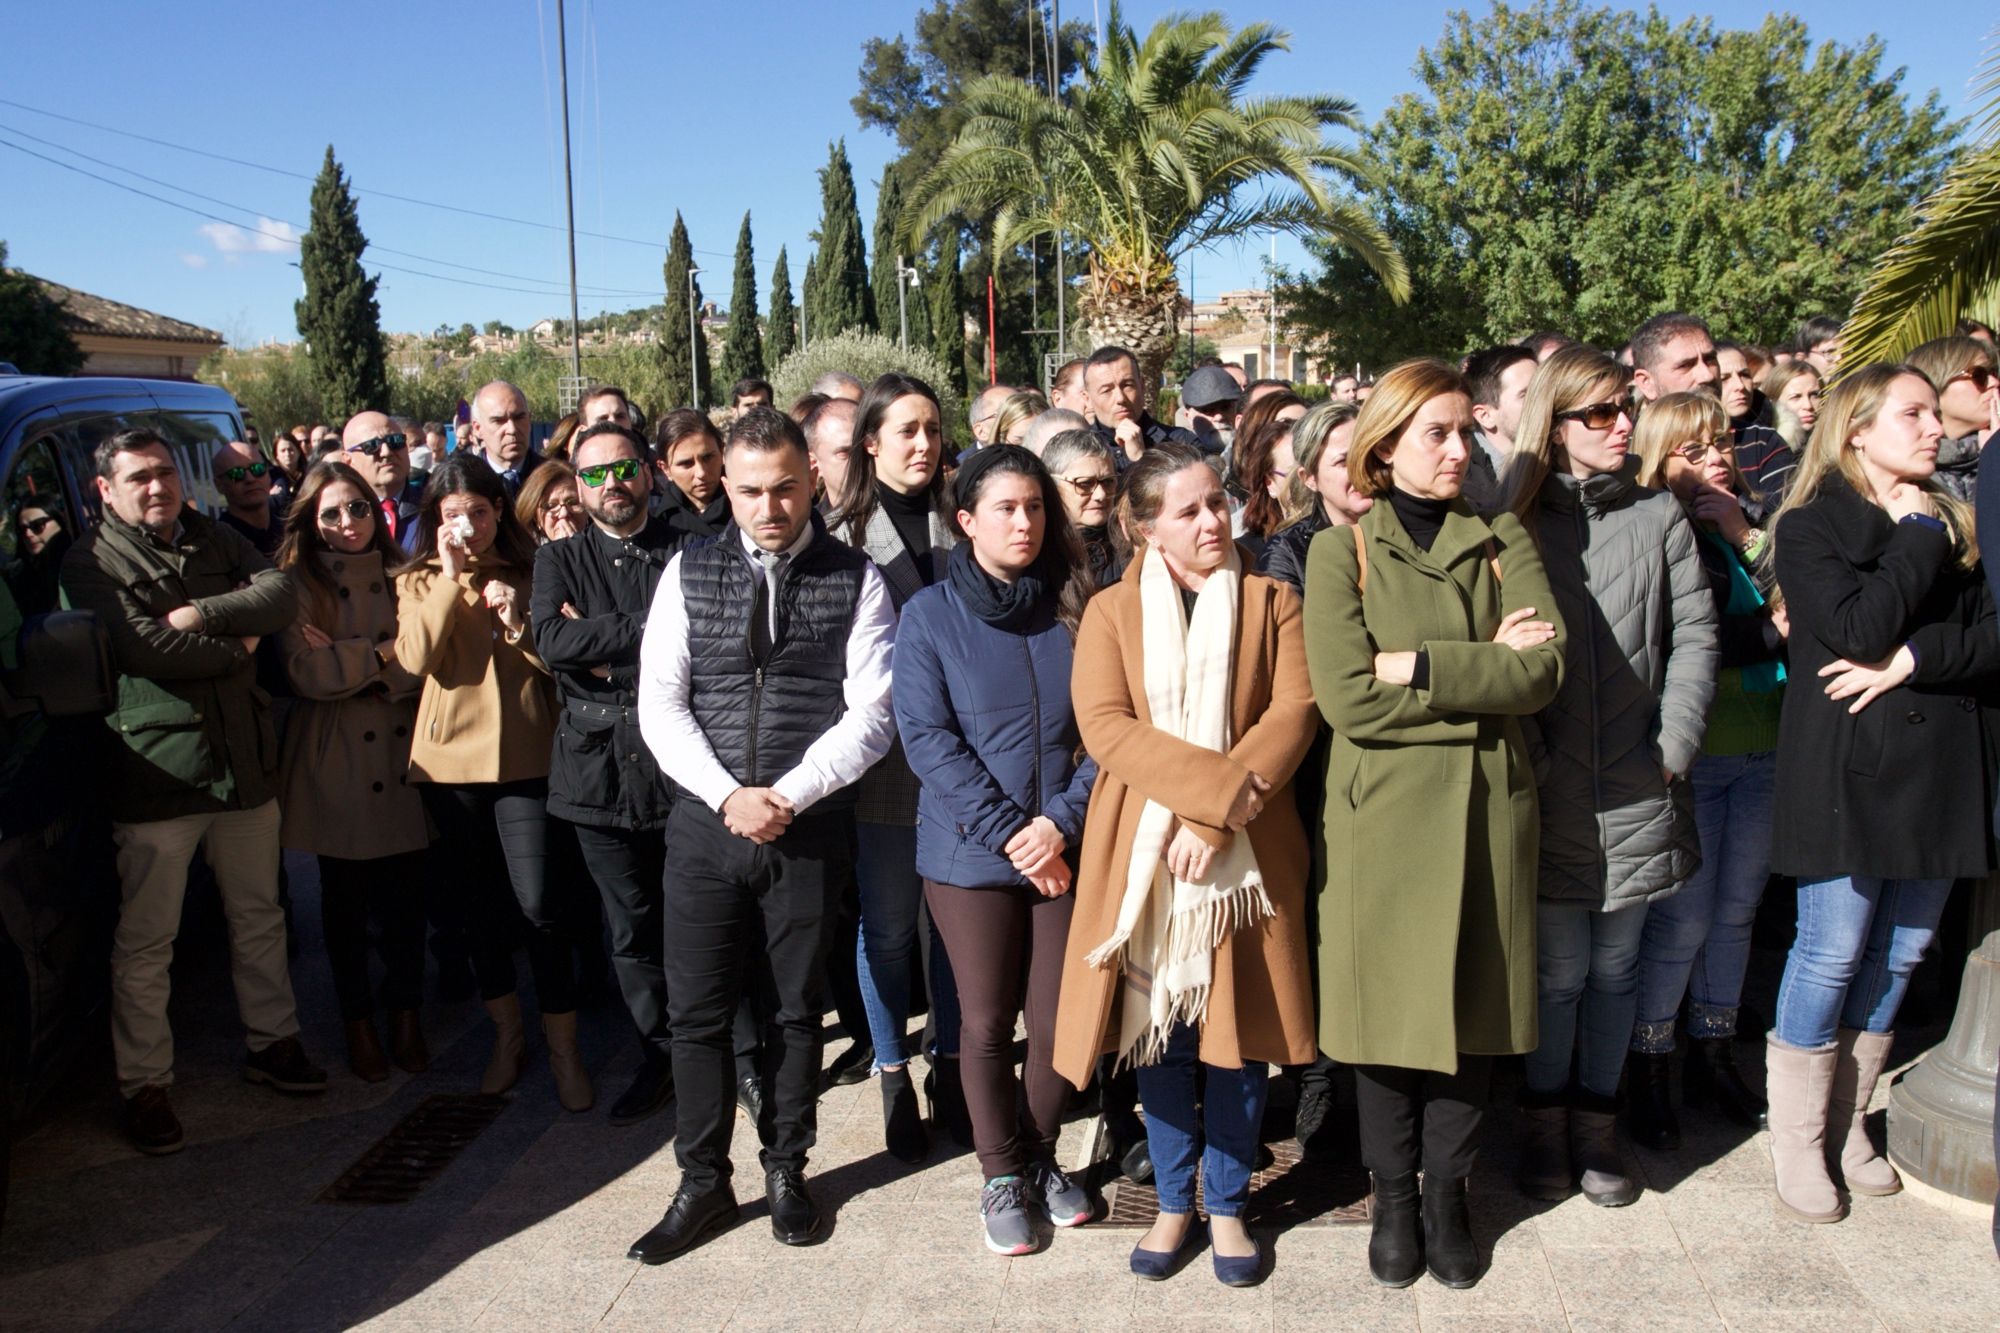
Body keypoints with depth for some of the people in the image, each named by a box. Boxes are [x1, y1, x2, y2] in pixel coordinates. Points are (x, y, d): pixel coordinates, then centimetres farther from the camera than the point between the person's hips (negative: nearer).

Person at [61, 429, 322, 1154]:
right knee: (145, 944, 3)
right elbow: (140, 648, -21)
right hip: (155, 772, -5)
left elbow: (282, 596, -5)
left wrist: (200, 615, -17)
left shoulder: (215, 540, 10)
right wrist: (236, 647, -8)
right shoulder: (92, 562, -6)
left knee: (259, 918, 16)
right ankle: (144, 1085, 15)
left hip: (243, 759, 5)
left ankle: (273, 1043, 31)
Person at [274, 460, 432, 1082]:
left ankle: (406, 1014, 23)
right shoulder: (298, 583, 0)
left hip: (402, 753, 2)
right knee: (346, 897, 9)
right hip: (334, 762, -2)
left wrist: (347, 661, -14)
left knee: (407, 892, 4)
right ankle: (357, 1022, 25)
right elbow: (307, 672, -13)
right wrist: (385, 651, -10)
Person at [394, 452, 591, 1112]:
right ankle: (506, 1036, 29)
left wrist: (519, 623, -14)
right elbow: (416, 658, -11)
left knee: (541, 904, -7)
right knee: (481, 907, 11)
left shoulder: (528, 573, 7)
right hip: (450, 759, 2)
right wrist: (449, 578, -11)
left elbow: (559, 662, 1)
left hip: (524, 755, -1)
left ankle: (564, 1049, 6)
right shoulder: (419, 581, 8)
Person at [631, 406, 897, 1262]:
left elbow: (871, 715, -8)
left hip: (811, 829, -1)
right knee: (697, 1009, 6)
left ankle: (785, 1170, 30)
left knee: (797, 1008, 12)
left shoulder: (856, 580, -3)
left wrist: (788, 794, -15)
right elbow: (660, 705, -1)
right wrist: (728, 796, -12)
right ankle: (703, 1183, 22)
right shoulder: (689, 572, 3)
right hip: (706, 822, 1)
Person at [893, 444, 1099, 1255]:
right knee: (986, 1023, 7)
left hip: (1066, 851, 2)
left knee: (1058, 1024, 5)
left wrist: (1060, 823, -13)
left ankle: (1040, 1156, 31)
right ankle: (1001, 1174, 28)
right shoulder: (930, 614, -1)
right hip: (970, 853, -1)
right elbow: (926, 737, -8)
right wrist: (1009, 833, -14)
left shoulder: (1075, 610, 4)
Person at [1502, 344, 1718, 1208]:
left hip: (1636, 789, 2)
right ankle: (1544, 1122, 21)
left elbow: (1694, 635, 4)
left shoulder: (1660, 517, 7)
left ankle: (1597, 1123, 27)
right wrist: (1525, 757, -9)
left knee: (1616, 966, 11)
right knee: (1558, 969, 2)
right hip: (1546, 791, -2)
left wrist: (1674, 746, -4)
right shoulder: (1512, 520, 1)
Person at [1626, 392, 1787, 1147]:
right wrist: (1768, 634, -9)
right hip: (1689, 752, -6)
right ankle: (1646, 1072, 15)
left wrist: (1750, 539, -9)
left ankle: (1713, 1058, 29)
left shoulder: (1753, 518, 10)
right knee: (1682, 920, -1)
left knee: (1737, 910, 14)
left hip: (1763, 749, 6)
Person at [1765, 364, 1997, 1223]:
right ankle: (1798, 1144, 11)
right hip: (1849, 769, -5)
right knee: (1833, 952, -3)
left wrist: (1915, 658, -15)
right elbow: (1859, 629, -18)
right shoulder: (1811, 525, -3)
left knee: (1902, 951, 10)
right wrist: (1918, 538, -8)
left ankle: (1848, 1125, 25)